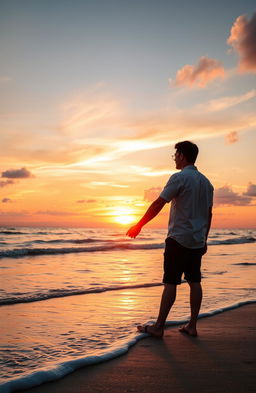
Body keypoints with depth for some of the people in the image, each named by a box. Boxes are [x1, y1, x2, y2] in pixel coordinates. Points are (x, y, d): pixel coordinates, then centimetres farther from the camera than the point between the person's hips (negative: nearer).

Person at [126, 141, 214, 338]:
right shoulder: (206, 182, 13)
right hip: (197, 240, 7)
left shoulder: (179, 177, -11)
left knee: (170, 283, -4)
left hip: (179, 239, -7)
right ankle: (192, 326, 13)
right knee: (195, 282, 9)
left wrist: (139, 225, -7)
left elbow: (158, 204, -14)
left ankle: (159, 327, 1)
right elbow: (209, 214, 16)